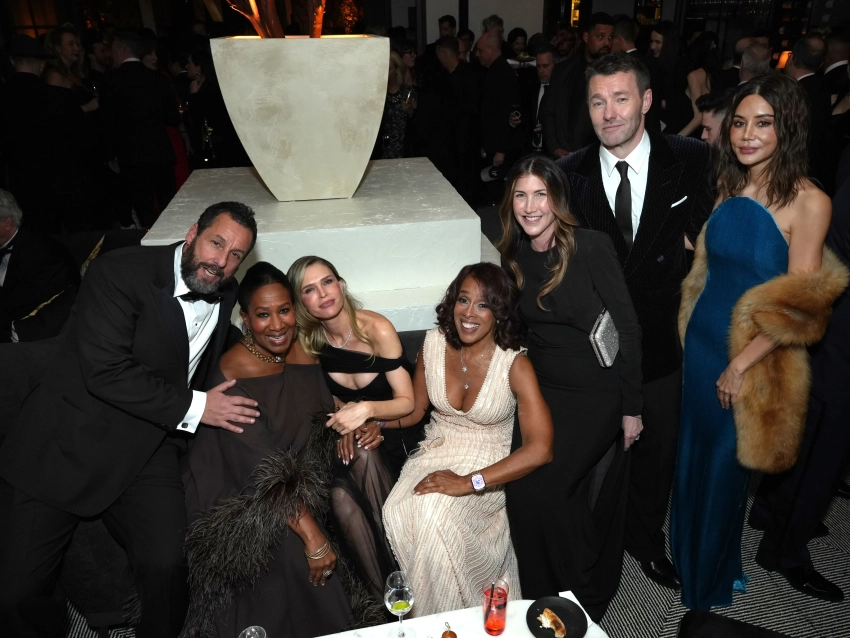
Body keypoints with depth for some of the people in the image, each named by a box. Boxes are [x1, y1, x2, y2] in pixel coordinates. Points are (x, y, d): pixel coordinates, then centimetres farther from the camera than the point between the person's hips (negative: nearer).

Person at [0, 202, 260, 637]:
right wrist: (193, 406, -17)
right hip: (68, 444, -3)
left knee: (167, 564, -19)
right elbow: (105, 371, -22)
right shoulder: (119, 272, -13)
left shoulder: (226, 295, 5)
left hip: (147, 450, 3)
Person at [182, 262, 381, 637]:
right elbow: (266, 470, -25)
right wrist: (313, 537, -26)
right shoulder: (233, 374, -22)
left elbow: (325, 409, 6)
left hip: (300, 488, 6)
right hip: (242, 501, -6)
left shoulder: (301, 351, -5)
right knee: (290, 550, -18)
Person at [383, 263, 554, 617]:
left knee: (434, 514, -30)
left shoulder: (514, 363, -18)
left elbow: (540, 449, -24)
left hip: (488, 464, -4)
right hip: (437, 452, 4)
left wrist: (469, 483, -28)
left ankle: (449, 617, -1)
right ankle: (423, 607, 3)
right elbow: (416, 406, 8)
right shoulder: (434, 343, -6)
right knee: (397, 511, -24)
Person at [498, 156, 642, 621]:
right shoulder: (514, 257, 2)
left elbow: (626, 328, -12)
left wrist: (631, 407, -10)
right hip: (542, 390, 5)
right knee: (520, 488, -3)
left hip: (596, 394, -5)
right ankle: (545, 597, 24)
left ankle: (587, 599, 15)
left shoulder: (591, 247, -15)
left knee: (537, 490, -13)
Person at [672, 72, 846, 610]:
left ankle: (713, 578, 40)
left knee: (726, 465, 12)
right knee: (695, 455, 19)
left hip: (752, 358, -5)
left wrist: (741, 364, -17)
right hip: (702, 341, 5)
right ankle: (691, 561, 45)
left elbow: (799, 308, -17)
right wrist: (692, 327, 7)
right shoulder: (729, 188, 2)